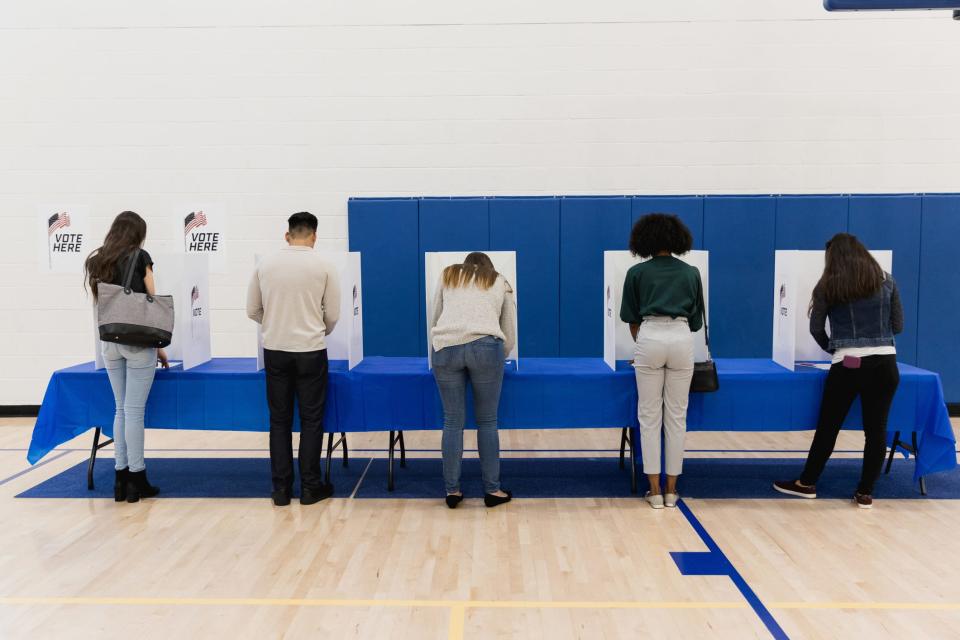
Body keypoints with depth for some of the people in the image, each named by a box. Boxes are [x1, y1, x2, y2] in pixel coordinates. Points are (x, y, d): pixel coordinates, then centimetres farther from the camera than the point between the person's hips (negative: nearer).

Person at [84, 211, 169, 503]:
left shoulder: (96, 261, 11)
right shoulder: (140, 257, -4)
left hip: (109, 341, 5)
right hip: (138, 341, -5)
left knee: (121, 409, 11)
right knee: (135, 410, -3)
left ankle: (121, 477, 13)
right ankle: (136, 479, 3)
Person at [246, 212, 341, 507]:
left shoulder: (265, 264, 1)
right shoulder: (324, 267, -4)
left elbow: (252, 310, 7)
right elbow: (332, 316, 1)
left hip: (274, 350, 2)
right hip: (310, 351, -2)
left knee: (279, 420, 10)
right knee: (311, 420, 8)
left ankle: (281, 488, 14)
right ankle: (310, 487, 13)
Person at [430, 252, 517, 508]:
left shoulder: (448, 276, 28)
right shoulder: (501, 284, 27)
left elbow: (434, 319, 29)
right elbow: (510, 337, 24)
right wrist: (495, 360, 39)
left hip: (445, 348, 1)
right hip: (485, 347, -1)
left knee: (453, 422, 7)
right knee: (487, 421, 8)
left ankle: (452, 490, 13)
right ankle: (492, 490, 13)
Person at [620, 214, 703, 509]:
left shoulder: (637, 273, 9)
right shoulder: (691, 273, 14)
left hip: (650, 339, -1)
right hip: (681, 339, 2)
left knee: (649, 417, 4)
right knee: (676, 417, 7)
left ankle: (655, 490, 6)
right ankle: (671, 489, 13)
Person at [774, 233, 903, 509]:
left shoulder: (829, 285, 1)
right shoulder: (887, 281, 8)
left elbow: (816, 328, 4)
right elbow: (898, 325, 11)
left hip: (848, 365, -2)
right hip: (885, 363, 2)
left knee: (828, 426, 7)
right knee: (876, 428, 6)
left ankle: (807, 483, 20)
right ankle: (865, 493, 13)